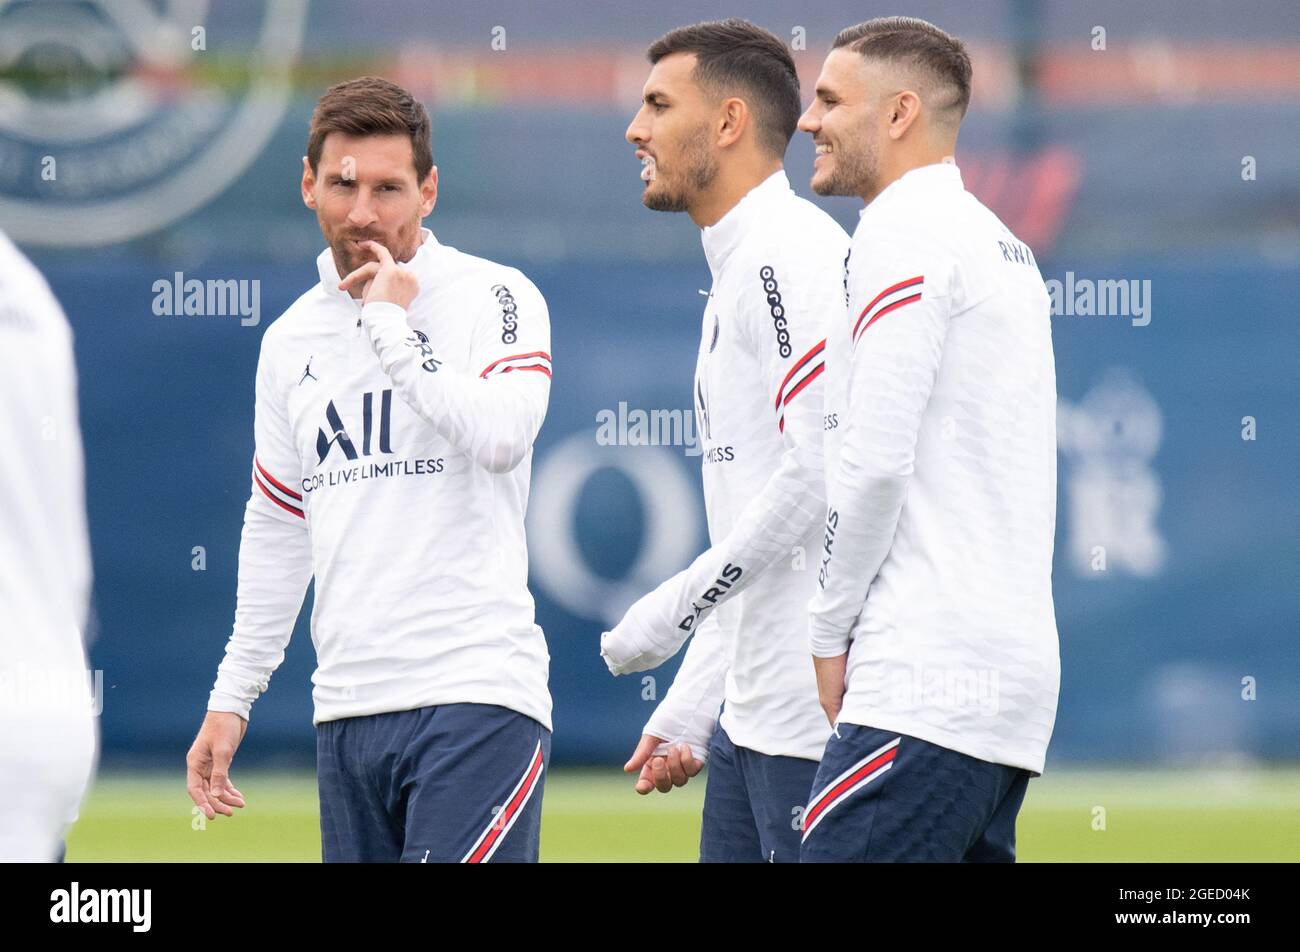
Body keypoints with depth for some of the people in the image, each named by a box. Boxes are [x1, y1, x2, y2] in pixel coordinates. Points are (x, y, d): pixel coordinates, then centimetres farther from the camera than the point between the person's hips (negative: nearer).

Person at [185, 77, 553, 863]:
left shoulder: (495, 298, -1)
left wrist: (389, 325, -12)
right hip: (347, 709, 6)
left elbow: (501, 437, -21)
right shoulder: (292, 339, 16)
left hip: (477, 694, -6)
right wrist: (232, 696, 22)